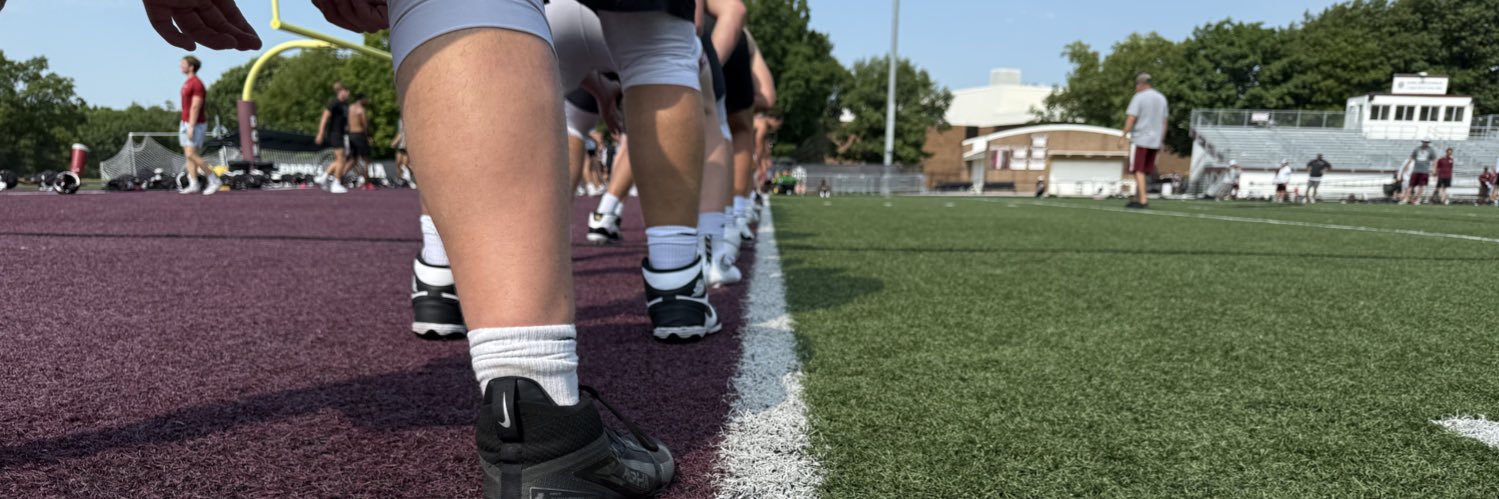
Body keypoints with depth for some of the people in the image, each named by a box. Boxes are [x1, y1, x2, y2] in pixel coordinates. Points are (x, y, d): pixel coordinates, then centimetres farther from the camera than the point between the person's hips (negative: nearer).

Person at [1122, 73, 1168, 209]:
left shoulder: (1139, 97, -7)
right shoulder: (1162, 98, 13)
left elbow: (1131, 119, -15)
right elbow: (1164, 122, 14)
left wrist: (1124, 136, -12)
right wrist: (1161, 142, 17)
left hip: (1140, 139, -6)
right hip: (1155, 141, 6)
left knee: (1139, 171, -4)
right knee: (1145, 172, 10)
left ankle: (1143, 201, -11)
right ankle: (1137, 199, 12)